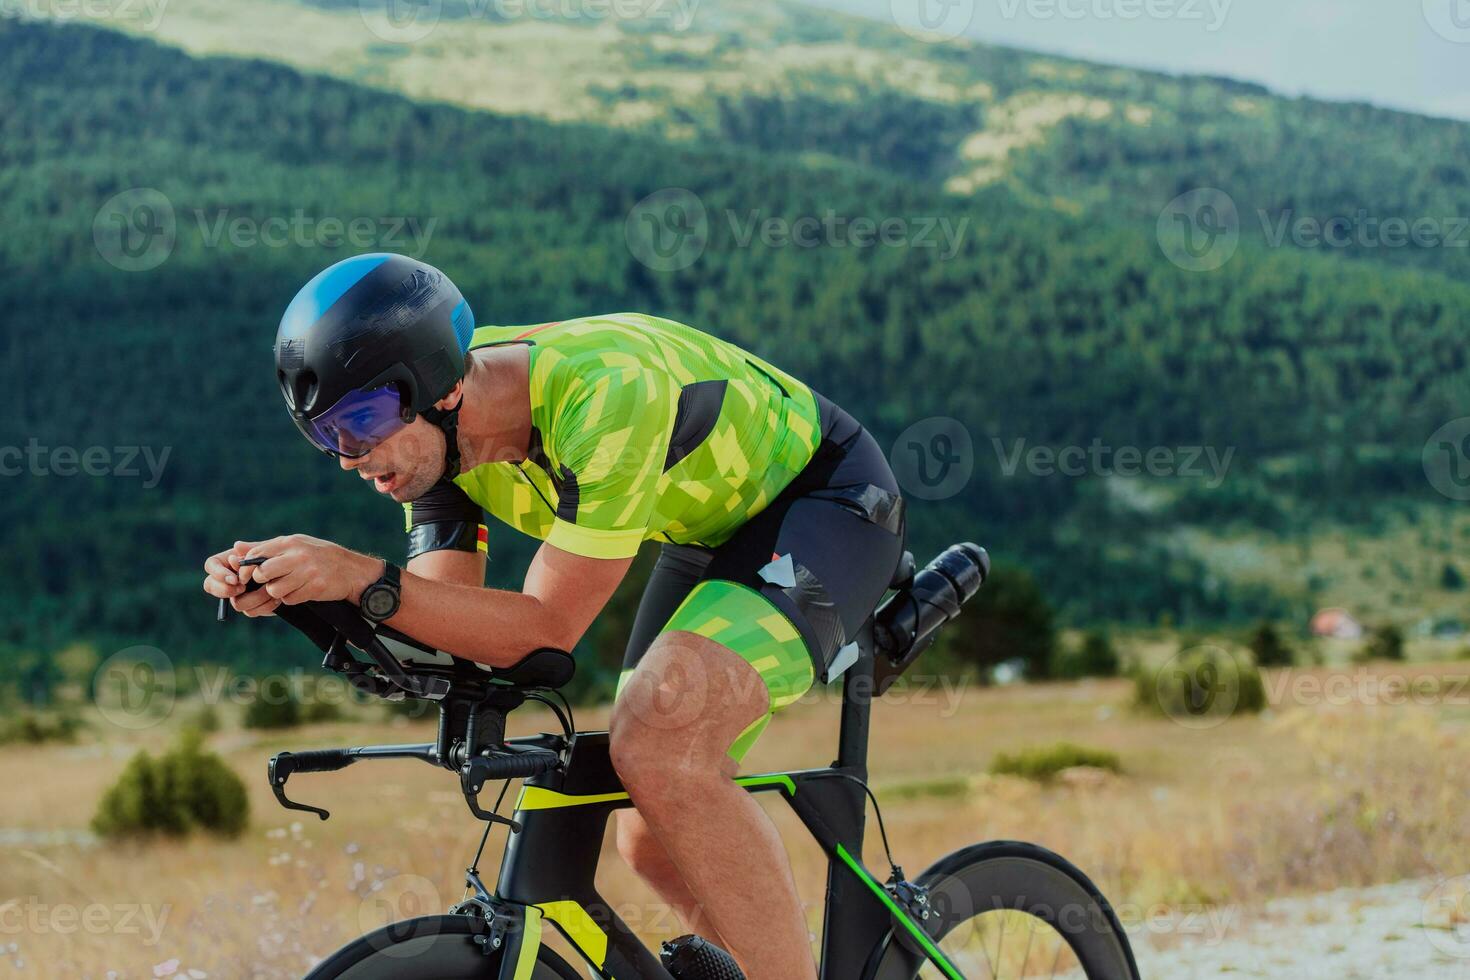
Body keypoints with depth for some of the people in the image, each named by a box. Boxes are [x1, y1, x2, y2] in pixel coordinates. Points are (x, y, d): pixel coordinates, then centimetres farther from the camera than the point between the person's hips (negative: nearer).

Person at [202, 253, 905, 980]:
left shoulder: (604, 392, -36)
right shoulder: (435, 429, -12)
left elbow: (546, 631, -32)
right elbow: (441, 641, -13)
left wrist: (365, 578, -42)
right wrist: (285, 592, -28)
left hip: (826, 501, -8)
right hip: (715, 530, 8)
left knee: (660, 741, -31)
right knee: (653, 842, 5)